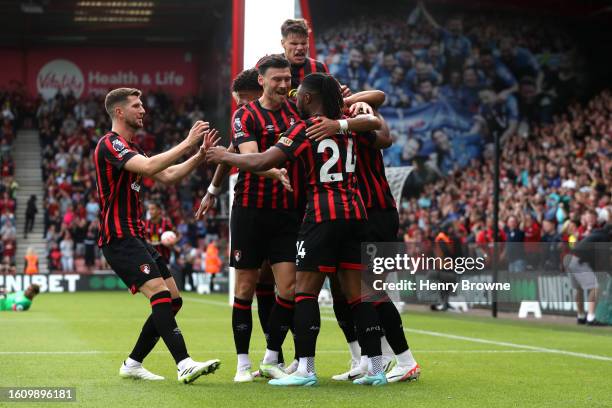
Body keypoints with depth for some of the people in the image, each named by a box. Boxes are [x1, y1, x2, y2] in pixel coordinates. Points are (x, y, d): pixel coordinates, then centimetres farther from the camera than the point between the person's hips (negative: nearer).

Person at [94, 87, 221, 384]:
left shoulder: (131, 148, 21)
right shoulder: (110, 144, -11)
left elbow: (167, 177, 17)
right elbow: (150, 167, -27)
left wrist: (200, 155, 5)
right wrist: (187, 143, -22)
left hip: (136, 237, 10)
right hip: (119, 238, -10)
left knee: (173, 300, 6)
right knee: (159, 293, -22)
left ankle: (133, 364, 12)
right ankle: (185, 365, -30)